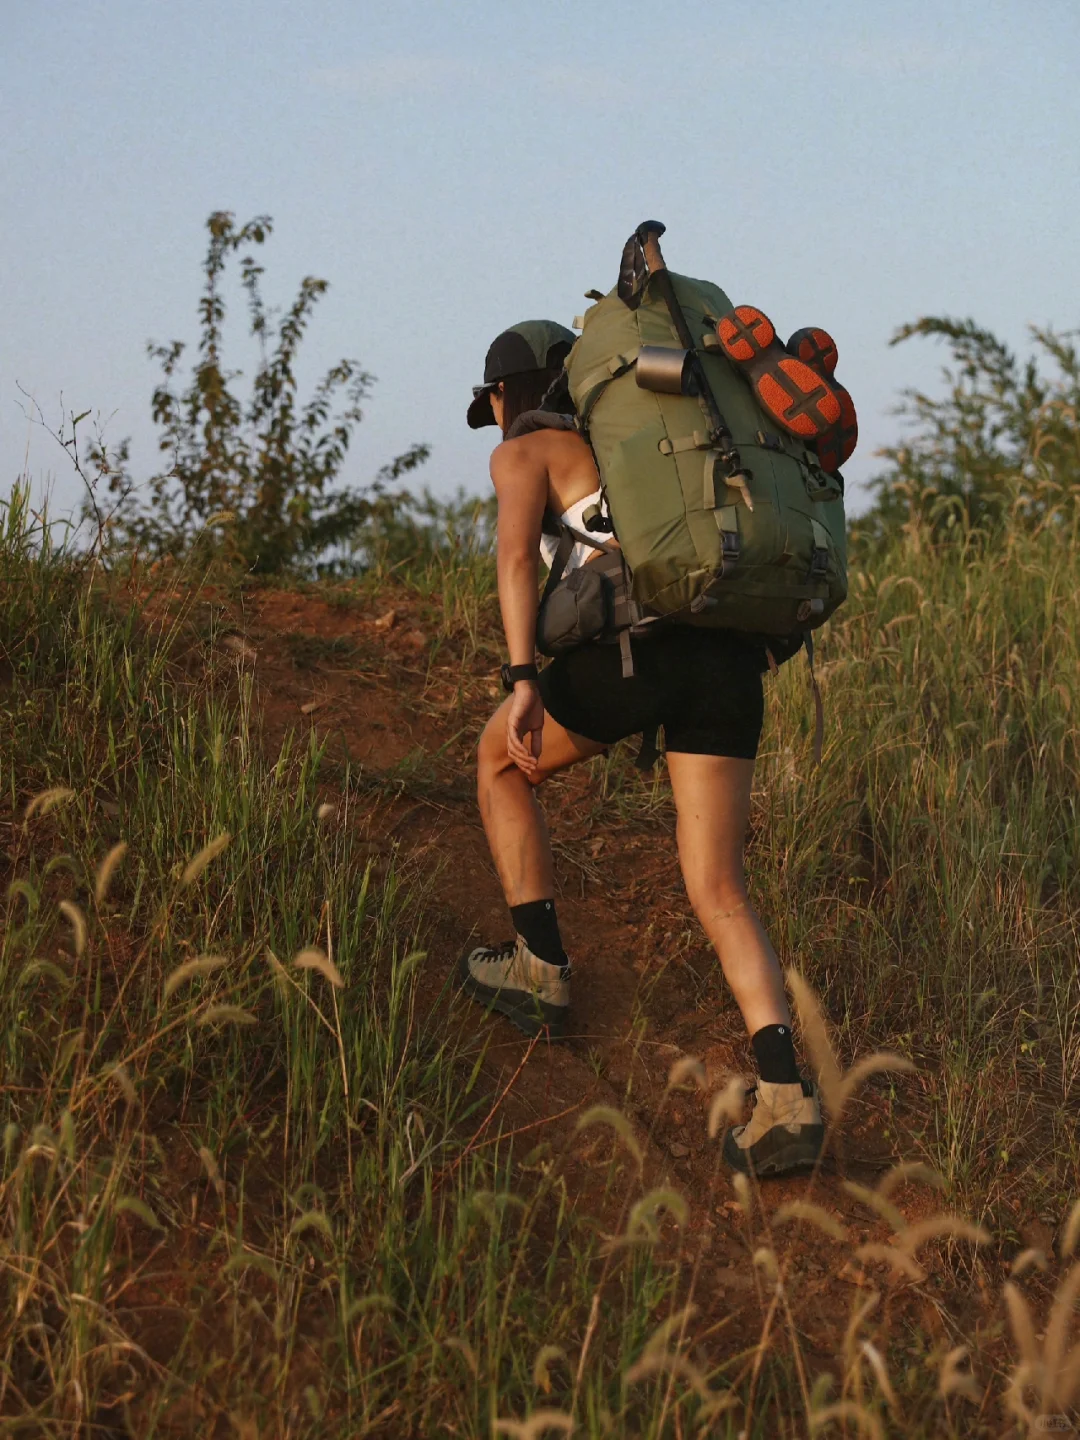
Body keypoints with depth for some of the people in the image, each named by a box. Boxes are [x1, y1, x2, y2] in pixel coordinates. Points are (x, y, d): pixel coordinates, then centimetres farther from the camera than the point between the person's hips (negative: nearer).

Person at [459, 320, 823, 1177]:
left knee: (501, 762, 27)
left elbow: (517, 551, -4)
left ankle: (542, 969, 28)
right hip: (728, 656, 6)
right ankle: (785, 1093, -18)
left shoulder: (523, 455, 16)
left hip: (635, 643, -6)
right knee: (719, 897, 4)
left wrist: (524, 681, -14)